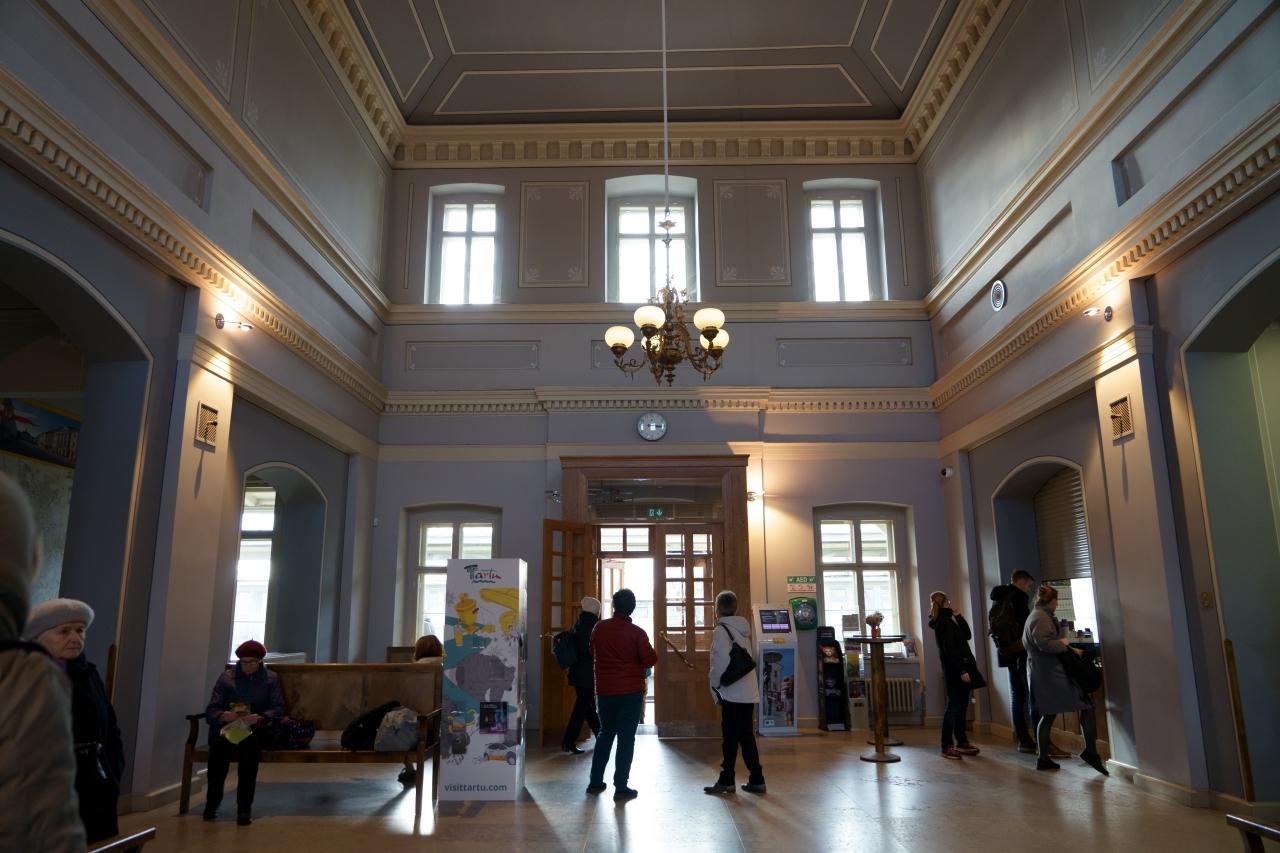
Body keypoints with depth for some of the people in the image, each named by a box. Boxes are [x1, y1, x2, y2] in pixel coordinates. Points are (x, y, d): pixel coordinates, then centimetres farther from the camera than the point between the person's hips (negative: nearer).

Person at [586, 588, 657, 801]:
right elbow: (650, 659, -13)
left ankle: (595, 782, 23)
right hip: (631, 692, -4)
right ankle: (621, 787, 1)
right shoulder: (637, 632, -12)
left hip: (605, 690, 4)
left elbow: (592, 654, 12)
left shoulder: (599, 628, -1)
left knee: (606, 733, 18)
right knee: (626, 738, 2)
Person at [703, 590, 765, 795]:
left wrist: (715, 681, -4)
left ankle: (726, 780, 10)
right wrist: (715, 672, 19)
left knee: (730, 738, 2)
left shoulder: (722, 629, -12)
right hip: (748, 692, 8)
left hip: (733, 693, -8)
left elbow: (722, 662, -19)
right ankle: (756, 780, 15)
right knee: (746, 736, 13)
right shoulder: (743, 629, 13)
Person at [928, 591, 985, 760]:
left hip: (960, 669, 9)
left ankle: (962, 742, 23)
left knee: (961, 707, 14)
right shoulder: (944, 622, -13)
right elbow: (949, 650, -20)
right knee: (954, 707, -7)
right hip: (955, 671, -9)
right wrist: (962, 671, -22)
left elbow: (968, 635, 16)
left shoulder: (947, 621, 17)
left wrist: (958, 616, 9)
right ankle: (947, 747, -3)